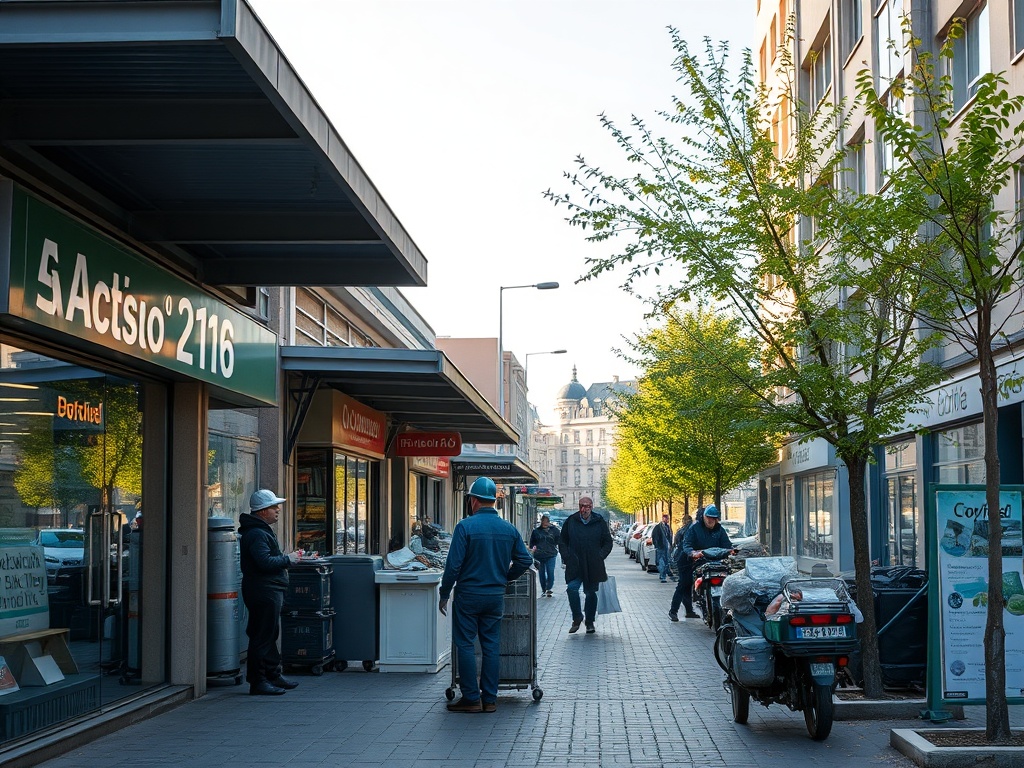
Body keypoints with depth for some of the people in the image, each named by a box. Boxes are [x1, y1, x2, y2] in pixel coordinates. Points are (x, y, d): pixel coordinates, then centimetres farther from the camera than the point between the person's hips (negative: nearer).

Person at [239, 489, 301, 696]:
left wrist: (285, 558, 12)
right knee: (262, 636, -8)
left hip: (270, 591, 11)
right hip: (263, 592, -11)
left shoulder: (263, 531, 19)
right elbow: (265, 562, -26)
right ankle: (258, 681, -5)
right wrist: (287, 559, -14)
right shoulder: (256, 534, -16)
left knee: (270, 634, 17)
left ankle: (273, 675, 25)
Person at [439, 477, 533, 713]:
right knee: (491, 646, 9)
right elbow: (525, 559, 5)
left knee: (465, 645, 3)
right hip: (496, 596, 5)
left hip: (468, 595, -5)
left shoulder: (465, 526, -13)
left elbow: (453, 565, -14)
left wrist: (444, 594, -5)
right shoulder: (509, 529, 2)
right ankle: (489, 698, 12)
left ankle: (471, 698, 3)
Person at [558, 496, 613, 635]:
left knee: (591, 593, 8)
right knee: (572, 588, -17)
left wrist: (599, 557, -3)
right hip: (575, 565, 0)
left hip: (593, 566, 0)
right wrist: (566, 558, 0)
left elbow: (608, 542, 9)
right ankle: (577, 618, 0)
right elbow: (562, 542, 12)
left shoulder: (600, 522, 2)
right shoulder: (570, 522, 3)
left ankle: (589, 621, 24)